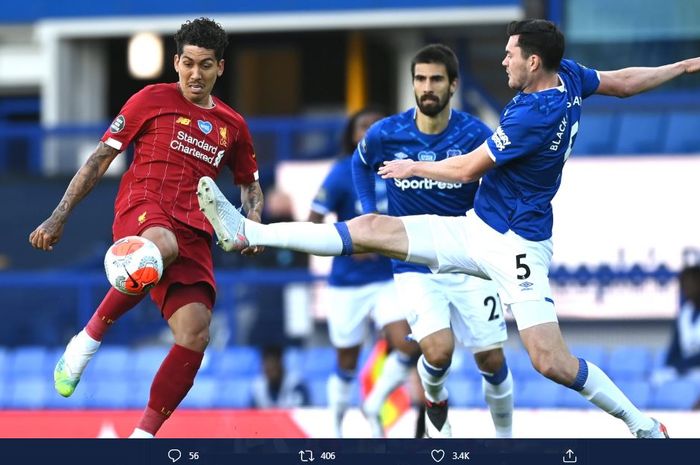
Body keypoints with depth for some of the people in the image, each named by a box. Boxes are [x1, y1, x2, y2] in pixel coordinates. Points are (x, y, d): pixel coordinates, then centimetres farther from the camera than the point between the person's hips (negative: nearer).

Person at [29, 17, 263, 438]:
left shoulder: (232, 126, 19)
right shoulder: (152, 100, 8)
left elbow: (250, 184, 31)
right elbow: (101, 158, 9)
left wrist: (253, 223, 8)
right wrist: (60, 216, 2)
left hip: (193, 233, 5)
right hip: (141, 208, -5)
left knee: (195, 333, -15)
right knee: (163, 246, -43)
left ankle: (144, 435, -5)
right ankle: (90, 337, -26)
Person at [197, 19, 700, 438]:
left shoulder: (536, 114, -26)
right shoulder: (567, 76, 0)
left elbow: (468, 169, -18)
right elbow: (624, 83, 16)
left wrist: (413, 168, -1)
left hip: (516, 245, -9)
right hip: (475, 228, 9)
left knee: (552, 362, -15)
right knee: (371, 229, 1)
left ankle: (644, 425, 3)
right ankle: (248, 232, -2)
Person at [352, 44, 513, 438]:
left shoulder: (475, 135, -11)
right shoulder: (386, 135, -8)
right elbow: (361, 162, 17)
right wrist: (370, 215, 9)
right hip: (415, 267, -1)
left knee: (492, 361, 0)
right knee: (439, 351, -20)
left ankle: (505, 435, 25)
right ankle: (435, 402, 15)